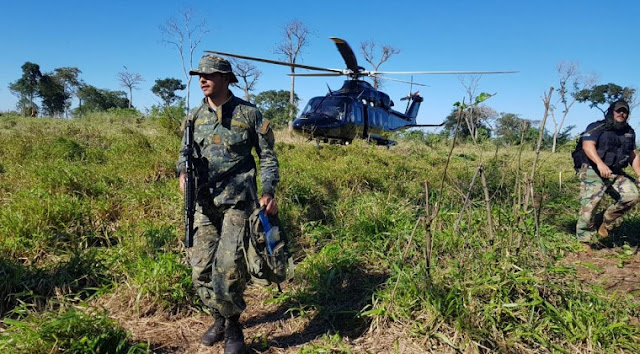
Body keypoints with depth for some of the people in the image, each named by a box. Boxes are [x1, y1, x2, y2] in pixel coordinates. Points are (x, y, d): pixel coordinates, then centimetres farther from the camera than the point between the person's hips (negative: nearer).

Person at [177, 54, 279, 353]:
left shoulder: (248, 114, -2)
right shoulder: (194, 117, 10)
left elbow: (268, 155, 2)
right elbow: (186, 152, 18)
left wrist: (268, 191, -10)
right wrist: (183, 172, -5)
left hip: (237, 202, -5)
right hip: (204, 204, 5)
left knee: (229, 267, -12)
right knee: (201, 269, 7)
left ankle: (232, 323, 12)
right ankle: (219, 318, 30)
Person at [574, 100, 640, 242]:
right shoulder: (597, 127, -6)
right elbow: (587, 145, -21)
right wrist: (600, 163, -36)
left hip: (616, 173, 6)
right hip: (593, 171, -6)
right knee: (589, 205, -11)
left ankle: (607, 223, 8)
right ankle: (583, 240, -3)